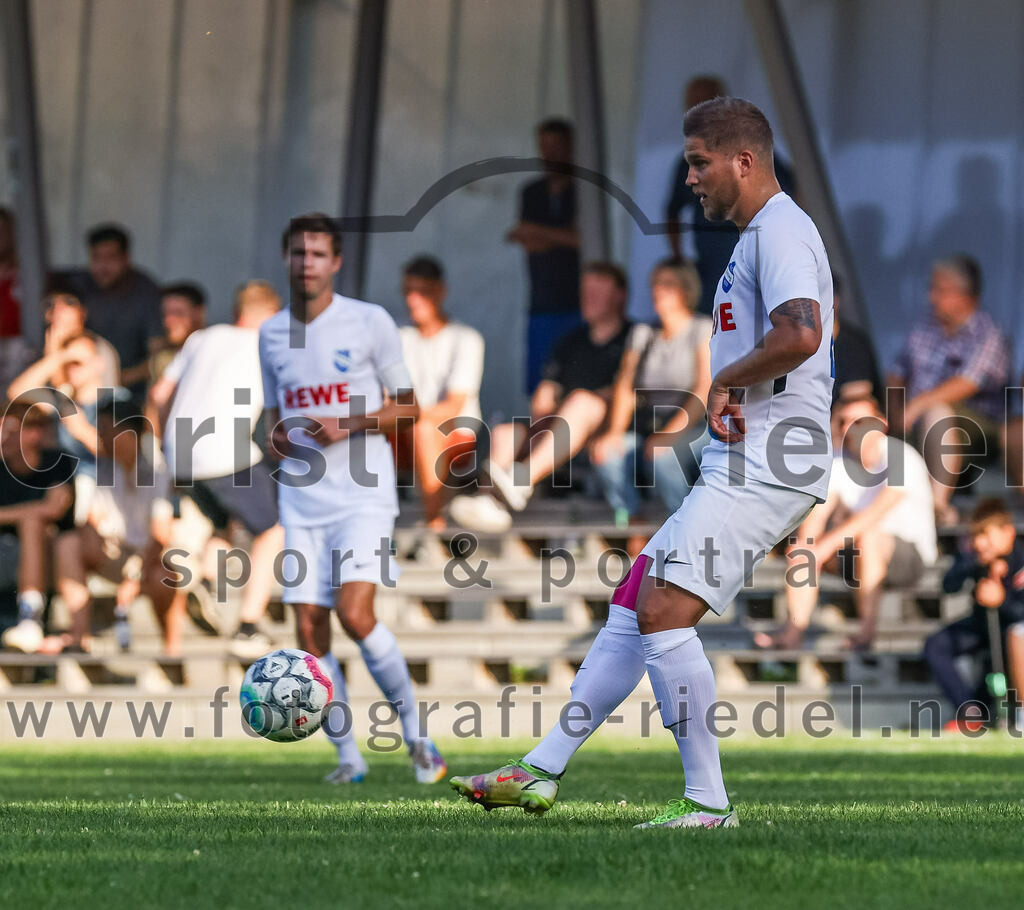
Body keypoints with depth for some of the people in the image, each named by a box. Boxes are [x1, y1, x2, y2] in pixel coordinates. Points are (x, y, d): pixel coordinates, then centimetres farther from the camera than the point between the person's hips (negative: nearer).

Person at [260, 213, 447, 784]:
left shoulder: (370, 322, -1)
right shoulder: (272, 335, 12)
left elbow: (408, 408, 2)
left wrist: (349, 425, -13)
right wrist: (277, 438, -2)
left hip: (364, 496, -4)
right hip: (302, 502, 4)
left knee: (355, 612, -20)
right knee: (310, 631, -3)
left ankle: (416, 731, -4)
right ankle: (348, 756, 9)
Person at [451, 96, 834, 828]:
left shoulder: (780, 229, -12)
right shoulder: (758, 234, 22)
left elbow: (801, 335, -28)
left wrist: (728, 380, -13)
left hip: (767, 466, -11)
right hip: (738, 466, 11)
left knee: (663, 611, -17)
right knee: (633, 605, 9)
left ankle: (708, 802, -13)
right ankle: (540, 773, 12)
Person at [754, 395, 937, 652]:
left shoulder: (901, 459, -19)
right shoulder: (840, 464, 1)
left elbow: (877, 513, -32)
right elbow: (817, 513, -9)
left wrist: (826, 545, -38)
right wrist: (805, 544, -31)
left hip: (911, 556, -6)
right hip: (863, 555, 6)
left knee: (868, 536, -37)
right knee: (802, 547, -13)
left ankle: (867, 629, -31)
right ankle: (793, 633, -23)